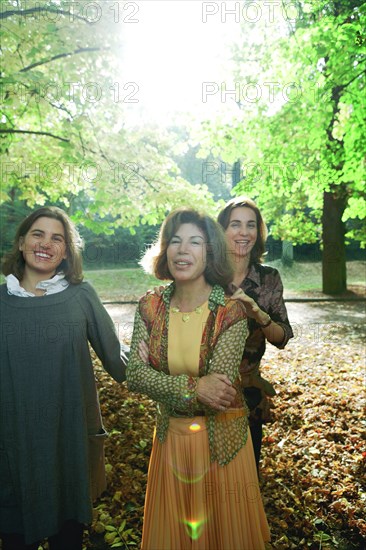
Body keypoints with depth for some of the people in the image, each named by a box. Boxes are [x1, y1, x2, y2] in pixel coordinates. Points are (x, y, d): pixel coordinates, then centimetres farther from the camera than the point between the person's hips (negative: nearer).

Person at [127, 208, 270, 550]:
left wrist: (163, 390, -15)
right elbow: (134, 375, -14)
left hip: (221, 440, -2)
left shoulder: (230, 311, -18)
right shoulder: (150, 307, -8)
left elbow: (217, 390, -21)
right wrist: (192, 386, -24)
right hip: (170, 438, 3)